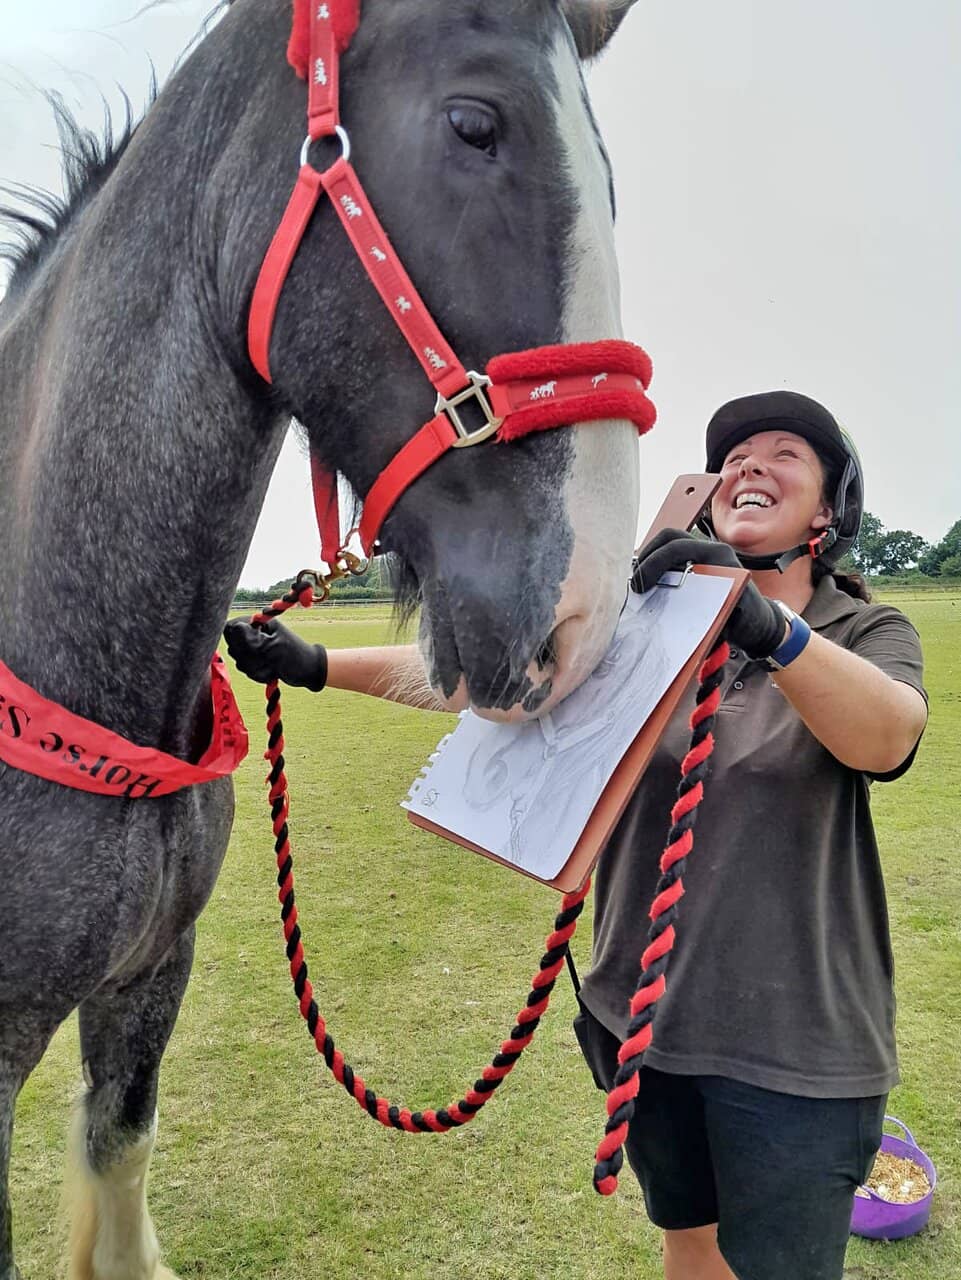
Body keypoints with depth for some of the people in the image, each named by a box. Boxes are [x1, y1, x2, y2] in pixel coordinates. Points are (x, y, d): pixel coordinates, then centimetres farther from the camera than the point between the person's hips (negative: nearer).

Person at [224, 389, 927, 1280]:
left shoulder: (869, 634, -6)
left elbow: (884, 740, -28)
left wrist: (769, 626, -47)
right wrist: (315, 664, -8)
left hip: (794, 1041, -2)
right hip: (645, 1010, 3)